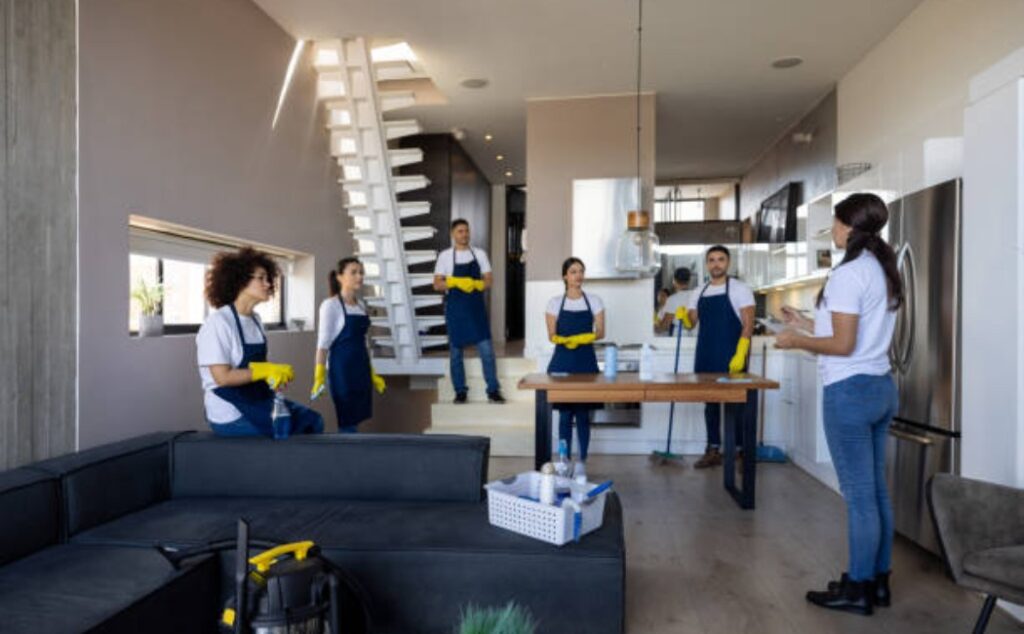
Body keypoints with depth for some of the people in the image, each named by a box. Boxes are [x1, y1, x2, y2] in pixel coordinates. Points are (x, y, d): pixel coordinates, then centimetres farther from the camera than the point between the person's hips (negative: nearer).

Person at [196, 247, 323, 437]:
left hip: (258, 400, 8)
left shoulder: (255, 319, 8)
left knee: (312, 422, -1)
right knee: (299, 432, -14)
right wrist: (268, 370, -18)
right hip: (231, 413, -8)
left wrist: (276, 373, -8)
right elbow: (222, 377, -21)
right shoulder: (219, 322, -17)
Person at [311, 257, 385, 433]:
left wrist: (372, 373, 18)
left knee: (355, 417, 10)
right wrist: (319, 376, -17)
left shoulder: (361, 305, 13)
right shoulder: (331, 305, -8)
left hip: (361, 368, 7)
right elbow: (323, 343, -11)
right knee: (346, 420, -2)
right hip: (341, 368, -7)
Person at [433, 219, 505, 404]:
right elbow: (437, 285, -3)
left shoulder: (479, 254, 5)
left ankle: (493, 390, 4)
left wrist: (475, 284, -17)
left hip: (476, 307, 1)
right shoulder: (445, 256, 1)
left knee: (487, 350, -3)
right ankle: (460, 391, 16)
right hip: (455, 309, -1)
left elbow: (488, 281, 4)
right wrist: (456, 282, -19)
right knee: (456, 352, 6)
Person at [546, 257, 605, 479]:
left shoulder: (594, 301, 6)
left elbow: (600, 333, 3)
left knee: (583, 413, 3)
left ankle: (581, 462, 13)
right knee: (565, 413, 1)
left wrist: (583, 338, -17)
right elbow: (552, 335, 2)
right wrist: (564, 340, -20)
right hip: (562, 361, 0)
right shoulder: (555, 302, 4)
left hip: (585, 361, 0)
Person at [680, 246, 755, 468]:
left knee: (735, 404, 0)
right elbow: (691, 324, 13)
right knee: (710, 403, 10)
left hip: (730, 359, -5)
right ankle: (713, 450, 19)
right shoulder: (699, 294, 12)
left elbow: (748, 325, -10)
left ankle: (740, 451, 10)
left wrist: (740, 355, -20)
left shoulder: (739, 289, -4)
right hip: (705, 359, 5)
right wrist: (684, 317, -10)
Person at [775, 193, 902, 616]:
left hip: (850, 391, -10)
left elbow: (842, 344, -19)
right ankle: (878, 581, 25)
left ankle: (858, 589, 11)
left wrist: (796, 341, -5)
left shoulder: (848, 273, -16)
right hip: (880, 387, 10)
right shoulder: (883, 271, 13)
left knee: (858, 495, 0)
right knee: (876, 491, 15)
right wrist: (807, 323, 21)